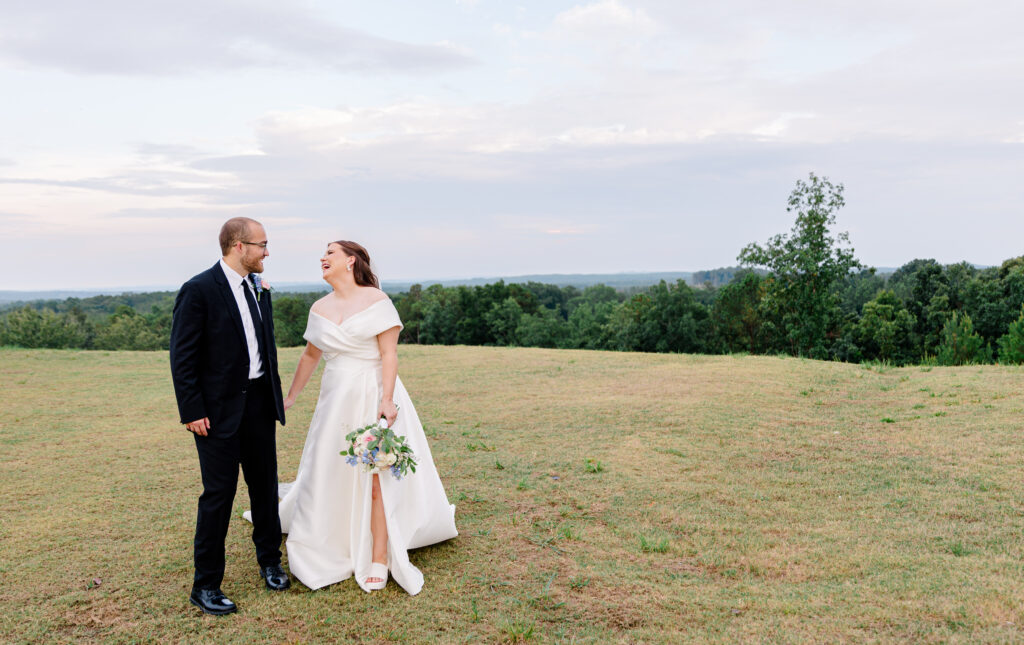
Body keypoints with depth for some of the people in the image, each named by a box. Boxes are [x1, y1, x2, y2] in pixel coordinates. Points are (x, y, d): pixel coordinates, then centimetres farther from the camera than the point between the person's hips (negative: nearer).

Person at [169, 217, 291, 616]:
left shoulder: (259, 289, 9)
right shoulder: (199, 290, -12)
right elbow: (182, 357, -13)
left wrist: (276, 394, 14)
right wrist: (192, 412, -15)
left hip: (260, 403, 7)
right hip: (219, 410, -6)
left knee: (265, 485, 15)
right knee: (219, 493, 0)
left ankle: (269, 561, 35)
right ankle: (205, 586, 14)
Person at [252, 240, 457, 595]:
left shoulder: (376, 300, -6)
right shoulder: (320, 308, 9)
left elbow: (389, 353, -11)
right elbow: (310, 355, 22)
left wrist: (387, 399, -20)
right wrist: (290, 397, 26)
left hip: (373, 398, -5)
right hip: (336, 400, 5)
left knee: (376, 478, -3)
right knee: (332, 475, 8)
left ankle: (378, 561, 6)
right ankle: (336, 551, 25)